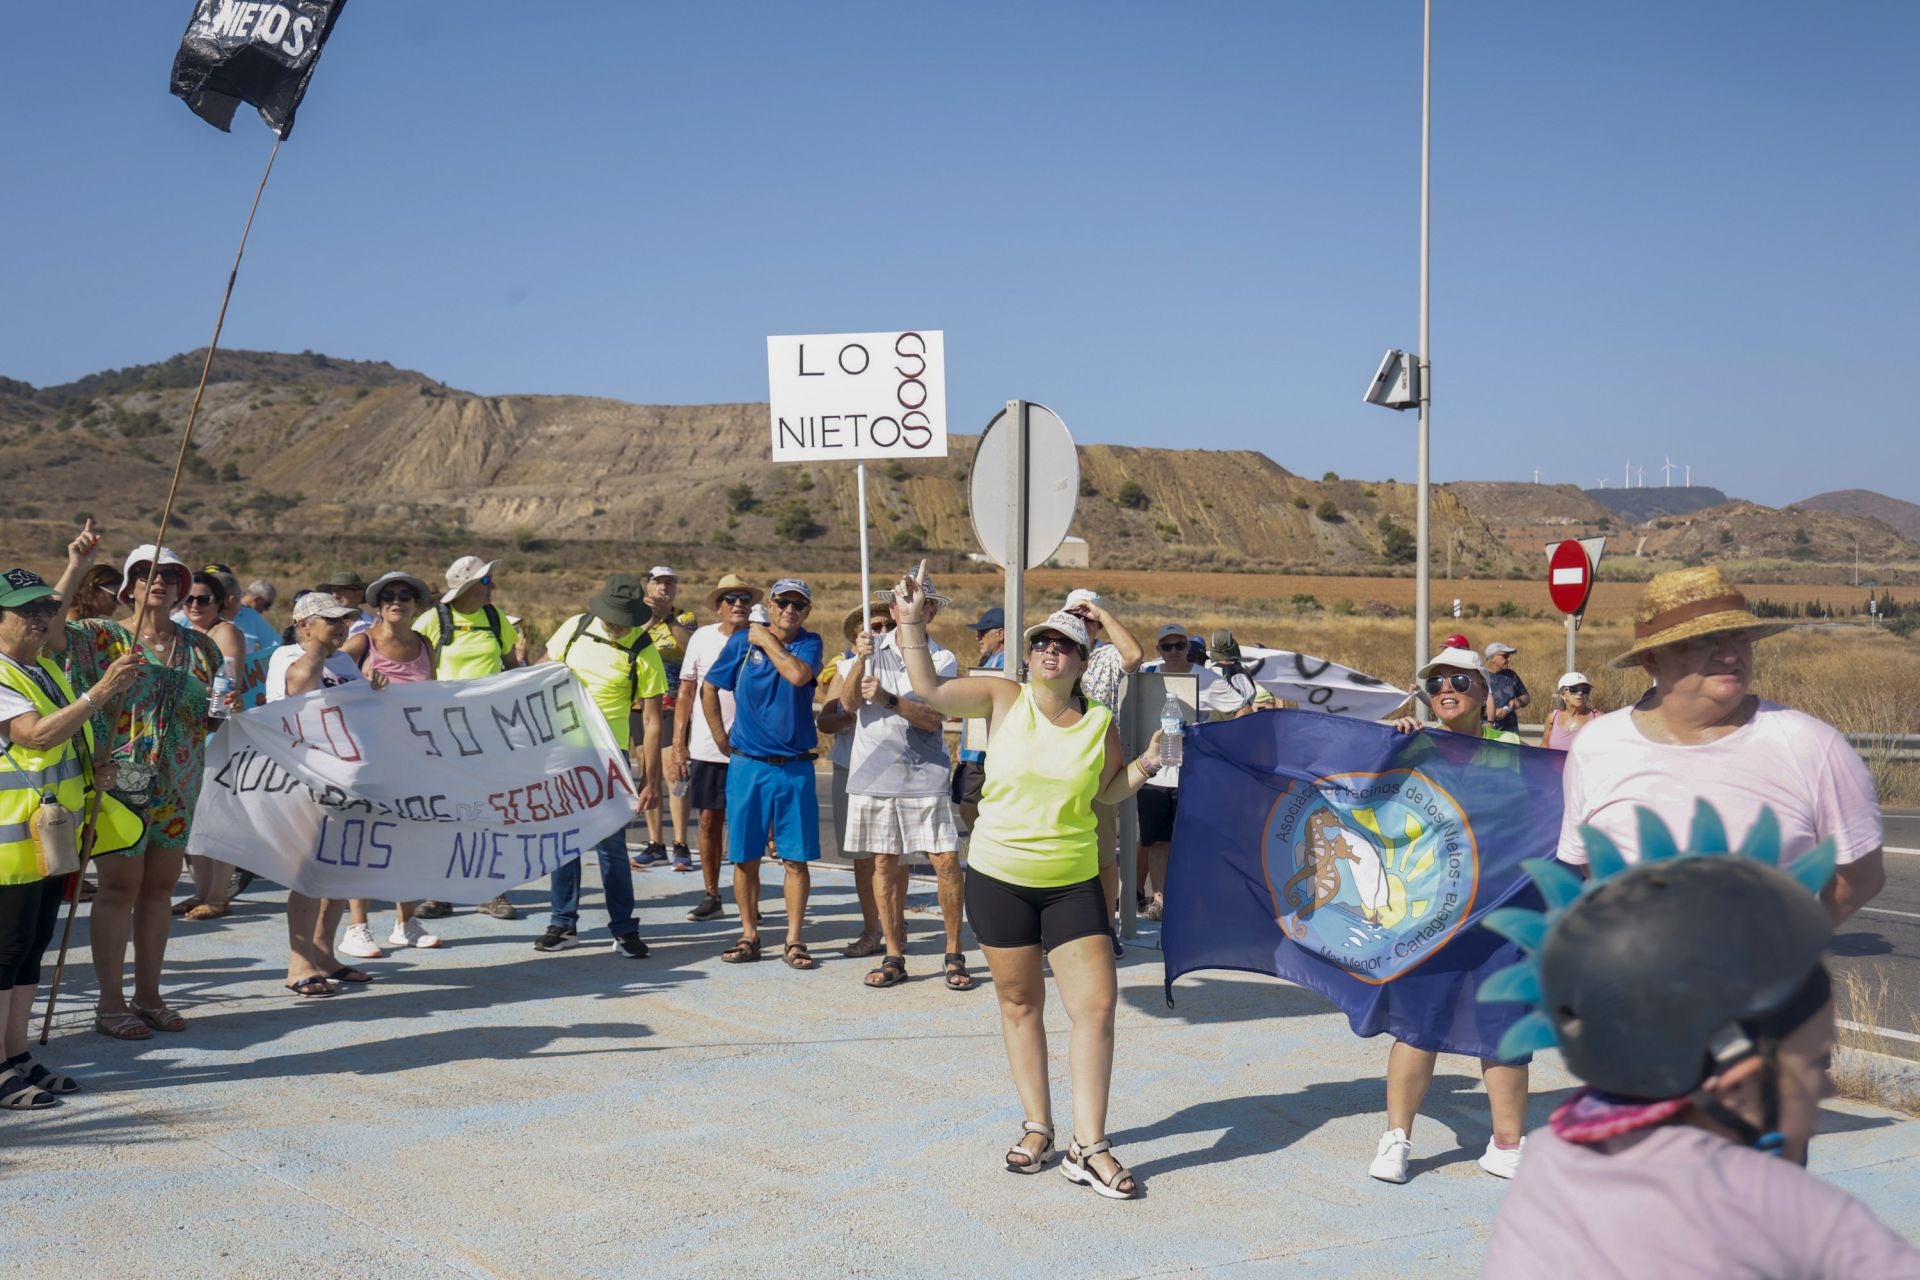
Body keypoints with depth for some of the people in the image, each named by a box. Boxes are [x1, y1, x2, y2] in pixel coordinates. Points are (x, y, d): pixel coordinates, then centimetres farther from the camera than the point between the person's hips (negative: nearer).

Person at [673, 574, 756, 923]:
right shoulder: (702, 638, 3)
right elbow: (686, 692, 7)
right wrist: (678, 745, 3)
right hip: (705, 748, 2)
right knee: (709, 821, 7)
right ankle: (710, 895, 17)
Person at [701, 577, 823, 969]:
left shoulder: (809, 643, 2)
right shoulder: (743, 641, 3)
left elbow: (798, 675, -20)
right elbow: (709, 688, 12)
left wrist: (766, 640, -9)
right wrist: (721, 738, 9)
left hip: (795, 767, 0)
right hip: (748, 765, 1)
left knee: (796, 858, 1)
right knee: (745, 857, 4)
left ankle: (793, 941, 8)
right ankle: (749, 937, 15)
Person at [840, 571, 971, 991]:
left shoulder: (942, 660, 2)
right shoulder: (873, 647, 7)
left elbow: (933, 718, -11)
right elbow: (849, 702, -5)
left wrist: (889, 700, -23)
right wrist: (860, 662, -20)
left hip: (925, 775, -2)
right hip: (874, 773, 2)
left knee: (946, 862, -6)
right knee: (884, 862, 5)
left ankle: (954, 956, 5)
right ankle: (894, 957, 14)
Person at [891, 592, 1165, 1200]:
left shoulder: (1101, 722, 0)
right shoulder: (1004, 699, -4)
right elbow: (929, 688, -8)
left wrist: (1145, 766, -4)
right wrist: (911, 622, -15)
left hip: (1073, 882, 1)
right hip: (998, 877, -1)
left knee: (1097, 1003, -7)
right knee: (1020, 1003, 10)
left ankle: (1088, 1146, 0)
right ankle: (1037, 1127, 25)